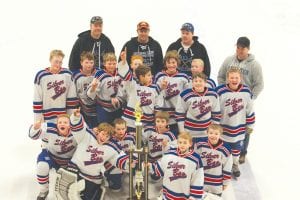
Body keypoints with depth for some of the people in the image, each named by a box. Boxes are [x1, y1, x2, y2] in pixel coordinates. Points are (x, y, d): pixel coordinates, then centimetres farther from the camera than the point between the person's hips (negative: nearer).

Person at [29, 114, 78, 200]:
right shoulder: (50, 129, -27)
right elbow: (34, 135, -24)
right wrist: (35, 127, -47)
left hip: (69, 160, 1)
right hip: (50, 155, -1)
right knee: (42, 166, -30)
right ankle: (43, 191, -3)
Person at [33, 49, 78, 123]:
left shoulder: (67, 74, 0)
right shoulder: (41, 75, -3)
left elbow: (72, 97, 4)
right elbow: (37, 100, -1)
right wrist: (38, 120, -2)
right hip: (47, 119, -1)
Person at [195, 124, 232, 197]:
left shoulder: (225, 150, -16)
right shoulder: (200, 145, -13)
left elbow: (227, 168, -7)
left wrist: (226, 183, -1)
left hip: (217, 184, -1)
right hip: (201, 181, 1)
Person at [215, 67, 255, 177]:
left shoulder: (246, 91, -9)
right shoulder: (220, 91, -20)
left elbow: (249, 110, 2)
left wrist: (250, 125, 7)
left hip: (239, 126, 3)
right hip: (223, 127, -3)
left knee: (237, 146, 20)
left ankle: (235, 164, 44)